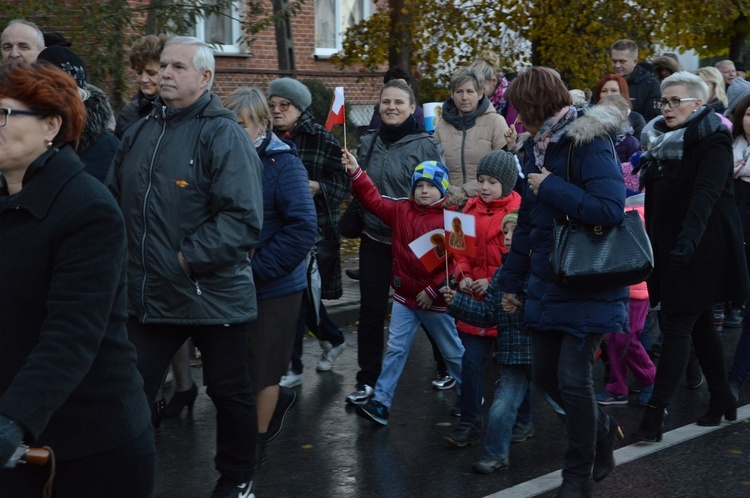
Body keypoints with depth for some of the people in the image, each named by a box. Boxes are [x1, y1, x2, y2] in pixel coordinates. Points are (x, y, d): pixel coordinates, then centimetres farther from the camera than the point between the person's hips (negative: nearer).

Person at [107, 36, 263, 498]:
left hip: (213, 294, -5)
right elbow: (116, 203, 18)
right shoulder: (140, 134, 9)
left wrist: (187, 259, -21)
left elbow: (244, 218, -21)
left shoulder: (222, 134, -12)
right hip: (148, 294, 5)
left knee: (230, 390, 13)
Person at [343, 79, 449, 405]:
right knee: (371, 310, 3)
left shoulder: (426, 145, -8)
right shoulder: (367, 144, 6)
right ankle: (367, 380, 13)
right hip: (375, 240, 4)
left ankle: (447, 367, 29)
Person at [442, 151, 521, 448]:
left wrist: (494, 281, -17)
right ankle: (469, 424, 8)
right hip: (475, 298, 4)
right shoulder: (472, 208, 7)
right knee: (471, 360, 1)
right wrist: (463, 276, -4)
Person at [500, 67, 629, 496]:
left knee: (573, 379, -6)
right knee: (546, 375, 12)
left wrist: (551, 187, -21)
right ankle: (603, 430, 37)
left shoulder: (590, 143, -16)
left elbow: (611, 209, -30)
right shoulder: (537, 147, 9)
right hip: (547, 283, 8)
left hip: (589, 286, -8)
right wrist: (512, 281, 18)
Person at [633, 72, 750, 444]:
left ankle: (655, 416, -13)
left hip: (701, 249, -8)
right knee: (700, 325, 15)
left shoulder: (713, 142, -11)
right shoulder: (663, 142, 12)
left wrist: (689, 238, -39)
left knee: (677, 326, -11)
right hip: (669, 247, 8)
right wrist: (652, 244, 13)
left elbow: (706, 194, -26)